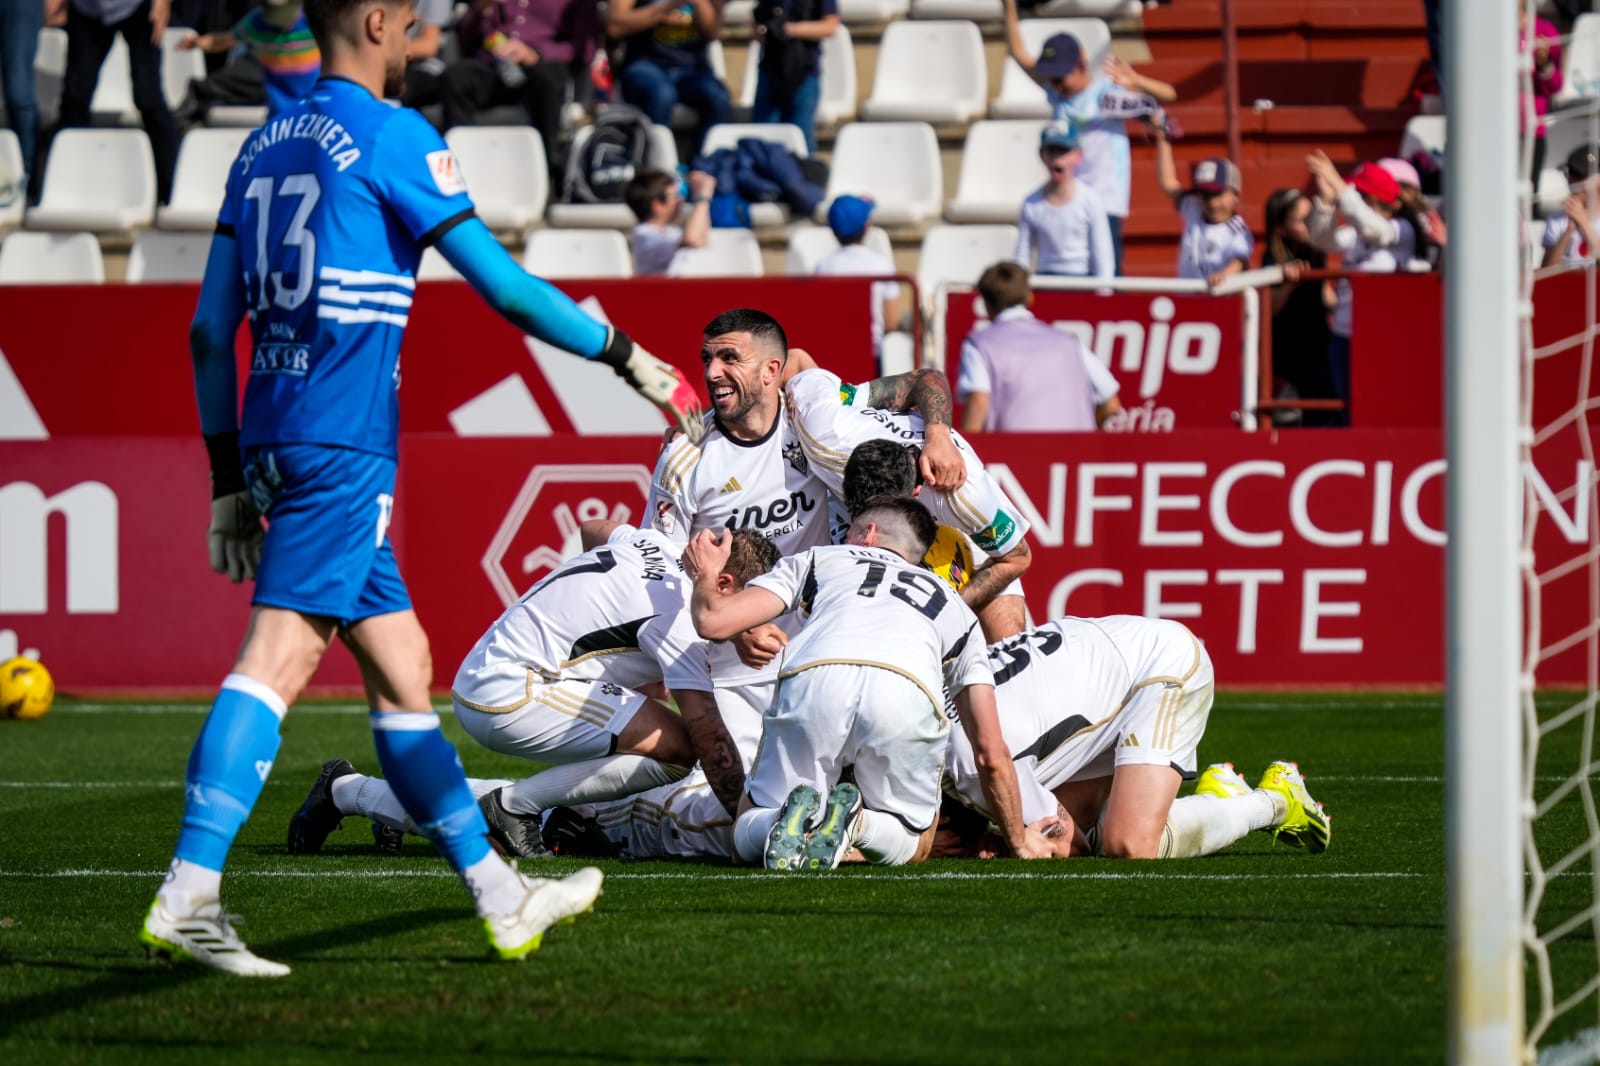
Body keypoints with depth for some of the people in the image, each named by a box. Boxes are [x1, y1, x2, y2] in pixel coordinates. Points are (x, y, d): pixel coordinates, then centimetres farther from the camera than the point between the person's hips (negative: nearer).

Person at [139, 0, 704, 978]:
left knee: (402, 665, 11)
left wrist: (230, 478, 20)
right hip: (343, 443, -8)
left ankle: (499, 897, 17)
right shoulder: (390, 135, -4)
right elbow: (501, 283, -4)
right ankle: (188, 897, -23)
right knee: (278, 657, -14)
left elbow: (210, 327, 17)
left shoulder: (264, 146, 18)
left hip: (274, 440, 8)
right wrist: (626, 356, 7)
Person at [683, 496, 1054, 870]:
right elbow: (992, 753, 33)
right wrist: (1020, 841, 46)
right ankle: (855, 822, -9)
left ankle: (795, 819, -16)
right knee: (910, 845, 25)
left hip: (814, 681, 0)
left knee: (748, 838, 20)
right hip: (910, 698, 0)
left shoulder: (818, 559, 35)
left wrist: (704, 575, 49)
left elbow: (713, 621, 26)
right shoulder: (956, 609, 39)